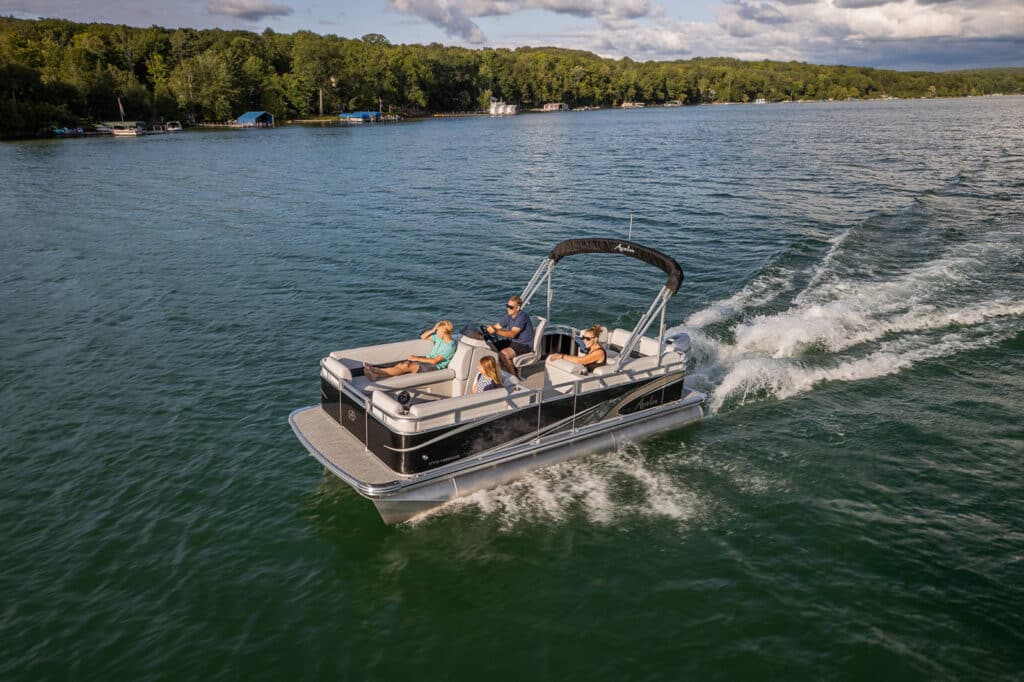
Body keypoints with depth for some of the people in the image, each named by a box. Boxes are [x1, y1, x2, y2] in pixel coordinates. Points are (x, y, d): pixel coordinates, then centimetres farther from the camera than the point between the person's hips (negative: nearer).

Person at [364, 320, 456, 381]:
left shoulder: (450, 346, -18)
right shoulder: (439, 337, 8)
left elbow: (435, 361, -20)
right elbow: (423, 337, 19)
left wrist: (416, 358, -16)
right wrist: (432, 330, -2)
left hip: (435, 366, -8)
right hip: (428, 359, 8)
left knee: (407, 367, -25)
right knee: (403, 364, -17)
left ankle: (379, 371, -31)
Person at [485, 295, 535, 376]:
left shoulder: (522, 316, -21)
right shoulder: (509, 316, 6)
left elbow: (512, 334, -29)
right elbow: (497, 326, 11)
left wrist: (495, 331, -38)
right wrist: (489, 327, -10)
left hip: (524, 345, -9)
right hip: (512, 342, 9)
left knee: (503, 354, -29)